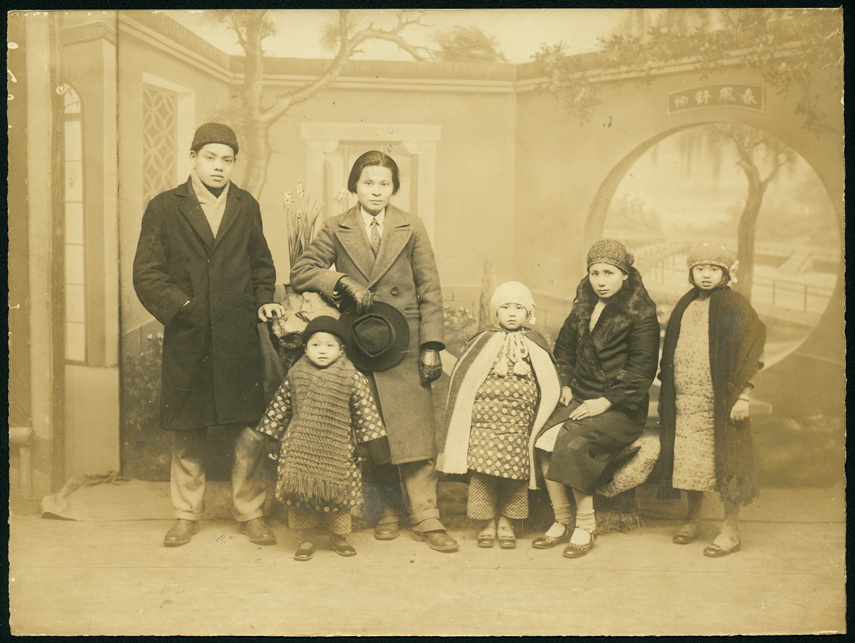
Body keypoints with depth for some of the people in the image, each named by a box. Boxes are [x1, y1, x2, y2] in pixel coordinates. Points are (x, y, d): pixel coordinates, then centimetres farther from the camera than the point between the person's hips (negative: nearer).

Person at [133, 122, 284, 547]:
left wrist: (263, 301, 4)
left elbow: (261, 265, 20)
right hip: (187, 341, -1)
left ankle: (250, 512, 19)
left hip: (240, 340, 1)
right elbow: (147, 274, 0)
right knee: (187, 434, 9)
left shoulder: (246, 206, 11)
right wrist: (182, 309, -11)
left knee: (250, 431, 2)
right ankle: (187, 514, 26)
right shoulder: (164, 208, 3)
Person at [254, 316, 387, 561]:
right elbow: (279, 408, 10)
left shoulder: (351, 377, -5)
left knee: (337, 493, 6)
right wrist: (270, 437, 12)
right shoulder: (295, 374, 2)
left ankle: (338, 535, 26)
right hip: (300, 449, 2)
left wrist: (369, 443, -4)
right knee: (302, 491, 4)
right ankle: (307, 538, 21)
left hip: (337, 450, -1)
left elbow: (365, 411, -2)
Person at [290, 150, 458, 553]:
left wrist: (431, 346, -4)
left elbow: (429, 290, 3)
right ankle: (390, 509, 22)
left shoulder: (411, 229, 6)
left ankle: (426, 519, 2)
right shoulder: (336, 229, 8)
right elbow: (301, 272, 3)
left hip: (403, 346, -1)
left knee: (415, 432, -6)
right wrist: (343, 282, -13)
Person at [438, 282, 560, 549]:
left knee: (515, 472, 2)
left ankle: (506, 522, 18)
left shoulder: (535, 345, 10)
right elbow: (461, 379, 7)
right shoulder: (482, 342, 5)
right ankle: (488, 522, 11)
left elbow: (550, 388, 13)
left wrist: (538, 423, 7)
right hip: (485, 423, -1)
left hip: (519, 425, 1)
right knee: (483, 470, -5)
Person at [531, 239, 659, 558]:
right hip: (580, 398, 6)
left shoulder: (641, 313, -5)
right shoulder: (584, 306, 14)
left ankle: (586, 527, -13)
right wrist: (566, 383, 12)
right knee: (544, 441, -21)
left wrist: (606, 401, -15)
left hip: (620, 408, -5)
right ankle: (561, 522, -6)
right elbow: (564, 346, 27)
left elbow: (643, 367, -10)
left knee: (571, 444, -29)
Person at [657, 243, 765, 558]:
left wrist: (743, 396, -13)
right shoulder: (685, 306, 13)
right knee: (689, 460, 9)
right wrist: (668, 394, 11)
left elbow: (751, 352, -6)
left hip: (721, 399, -5)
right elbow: (671, 353, 16)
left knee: (725, 460, -1)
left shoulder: (734, 306, -2)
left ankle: (731, 529, 9)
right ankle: (693, 520, 24)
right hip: (686, 400, 5)